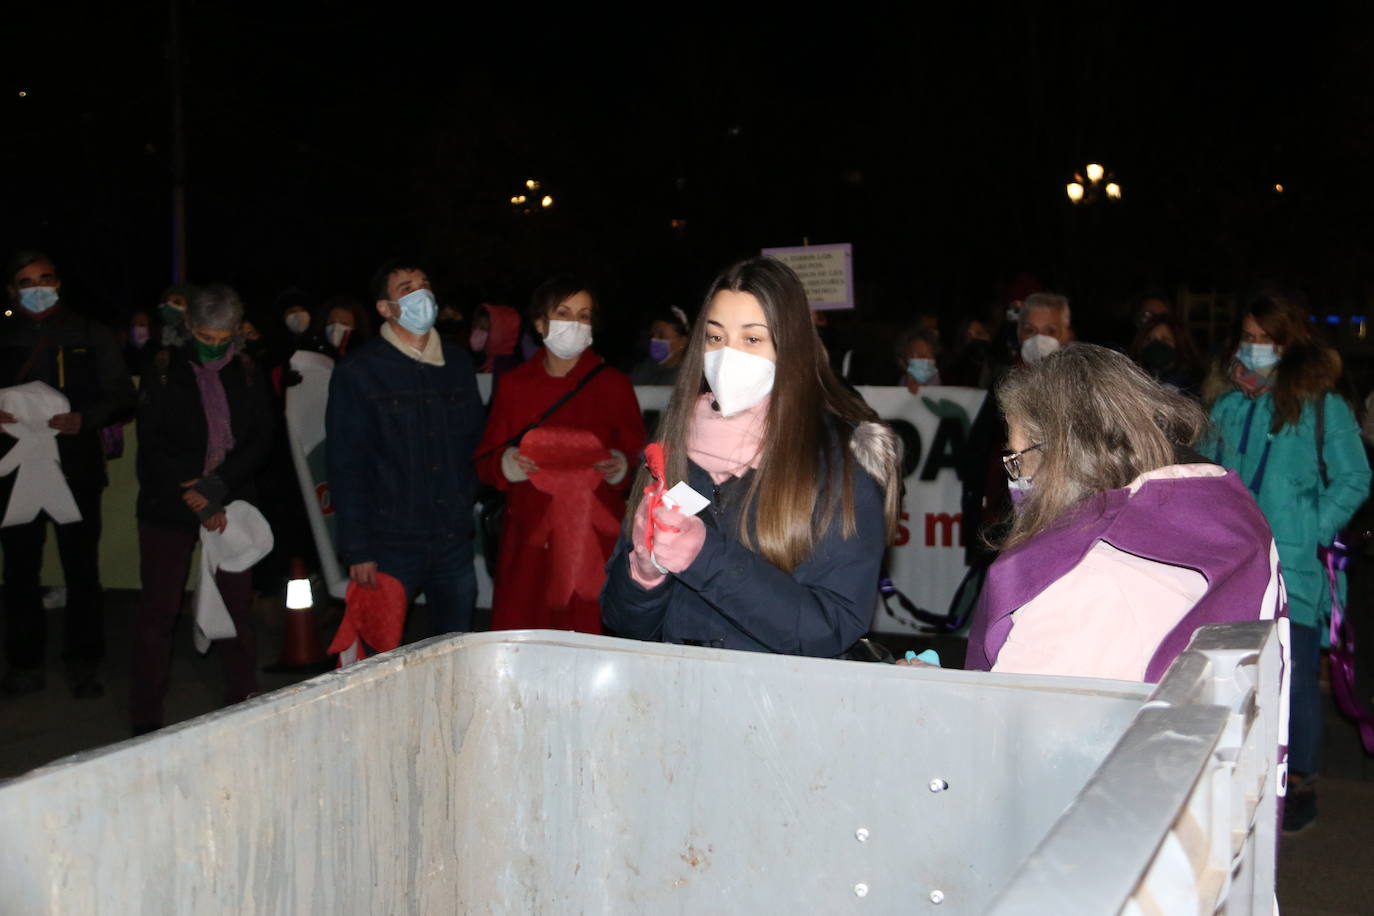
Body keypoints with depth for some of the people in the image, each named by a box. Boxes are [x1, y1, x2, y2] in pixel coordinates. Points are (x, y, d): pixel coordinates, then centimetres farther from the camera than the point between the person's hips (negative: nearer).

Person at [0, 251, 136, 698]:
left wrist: (84, 418, -14)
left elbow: (121, 395, 3)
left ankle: (83, 665, 10)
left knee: (82, 568, 0)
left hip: (76, 468, -2)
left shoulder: (90, 335, 6)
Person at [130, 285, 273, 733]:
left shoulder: (247, 374, 5)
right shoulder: (163, 370, 0)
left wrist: (217, 485, -13)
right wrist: (197, 501, -11)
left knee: (238, 607, 2)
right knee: (157, 611, 1)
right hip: (168, 507, -1)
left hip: (231, 505, 2)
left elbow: (261, 440, 0)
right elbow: (152, 445, -5)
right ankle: (146, 720, 9)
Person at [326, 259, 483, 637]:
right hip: (390, 545, -4)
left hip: (453, 541, 4)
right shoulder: (357, 371, -3)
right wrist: (357, 550, -11)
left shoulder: (457, 363, 12)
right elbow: (345, 466, -6)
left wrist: (467, 507, 6)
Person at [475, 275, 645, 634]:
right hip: (528, 539, 1)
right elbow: (484, 462, 11)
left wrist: (620, 467, -14)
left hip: (595, 538, -1)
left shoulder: (613, 383, 8)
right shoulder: (514, 384, 11)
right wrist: (507, 463, -10)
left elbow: (641, 459, 7)